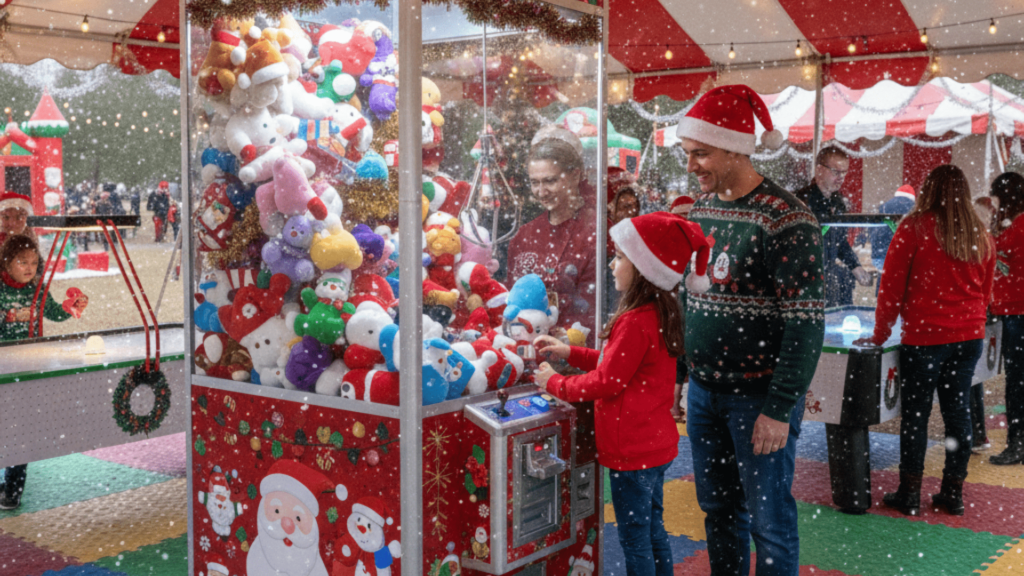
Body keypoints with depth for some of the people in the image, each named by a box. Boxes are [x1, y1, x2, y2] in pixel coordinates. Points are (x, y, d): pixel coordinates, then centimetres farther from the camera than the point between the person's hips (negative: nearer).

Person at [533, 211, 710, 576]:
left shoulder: (635, 323, -24)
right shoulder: (660, 314, 7)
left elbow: (607, 382, -19)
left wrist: (555, 383, -6)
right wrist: (568, 353, 11)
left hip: (633, 451, -10)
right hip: (656, 443, 10)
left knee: (634, 539, 3)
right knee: (653, 529, 20)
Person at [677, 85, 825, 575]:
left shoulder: (786, 219, -15)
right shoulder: (701, 209, 8)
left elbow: (805, 325, -17)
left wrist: (780, 409, -18)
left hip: (758, 396, -7)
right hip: (704, 391, 7)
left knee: (769, 520, 4)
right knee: (719, 510, 17)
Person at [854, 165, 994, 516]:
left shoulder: (914, 228, -8)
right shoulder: (981, 236, 7)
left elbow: (892, 286, -6)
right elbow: (985, 293, 16)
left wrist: (880, 336, 2)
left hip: (924, 338, -5)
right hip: (969, 338, 5)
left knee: (915, 415, 3)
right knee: (958, 411, 11)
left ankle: (909, 495, 10)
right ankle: (954, 493, 19)